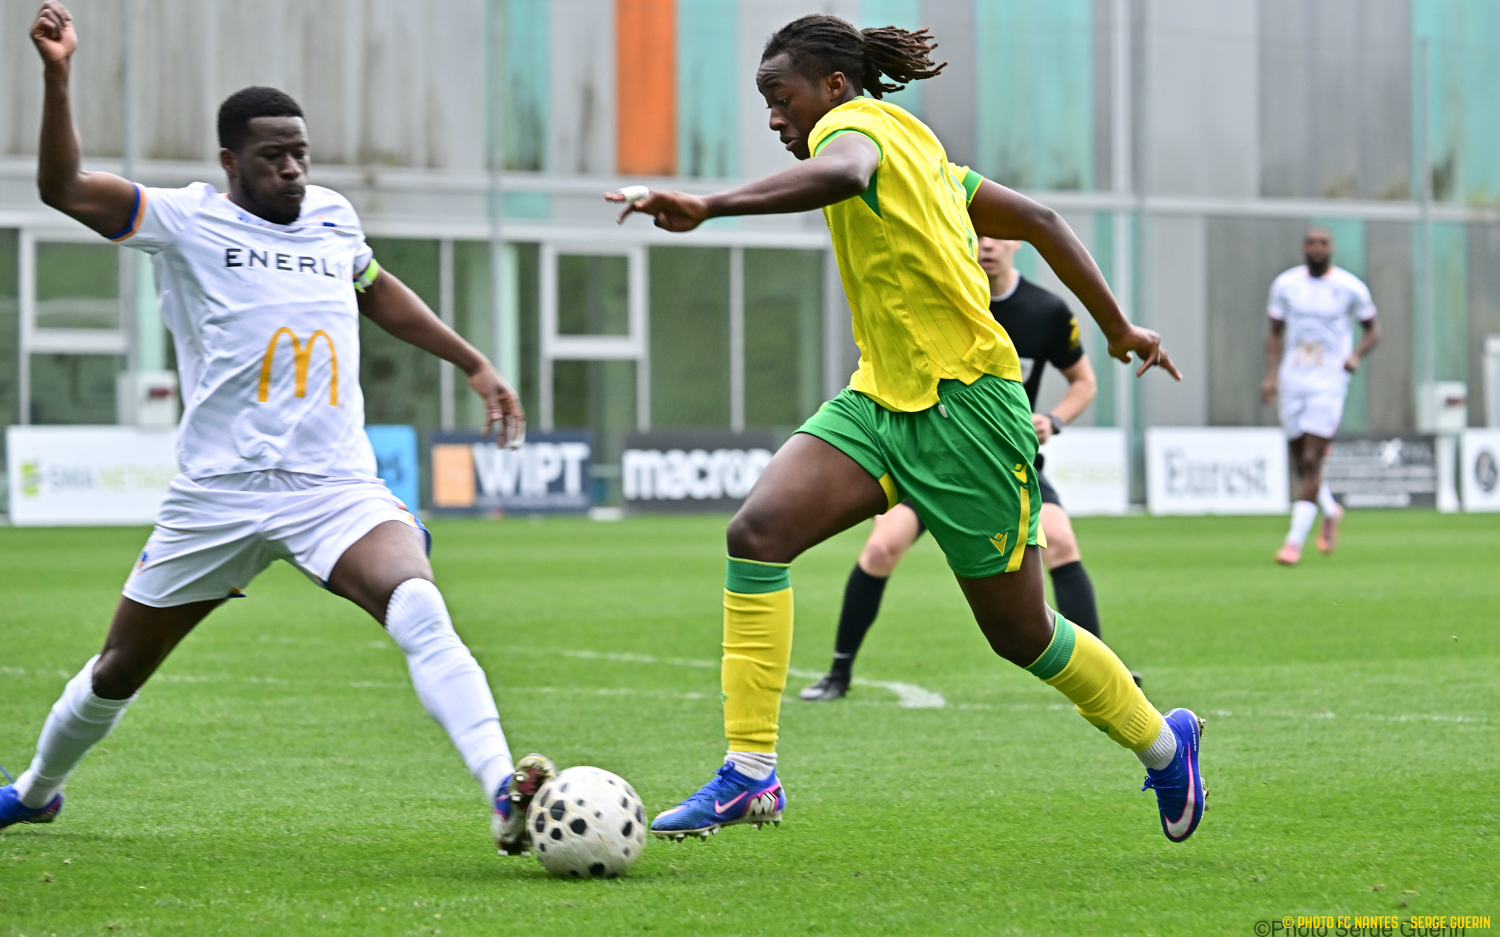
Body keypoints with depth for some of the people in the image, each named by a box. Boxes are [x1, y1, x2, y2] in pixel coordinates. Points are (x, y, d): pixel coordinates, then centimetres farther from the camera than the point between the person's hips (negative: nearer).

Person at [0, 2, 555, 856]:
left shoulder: (332, 217, 11)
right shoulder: (188, 222, -2)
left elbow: (377, 291, 33)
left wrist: (474, 363, 31)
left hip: (337, 489, 1)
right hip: (218, 495, -1)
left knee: (419, 607, -29)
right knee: (119, 672, 15)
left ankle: (507, 797, -42)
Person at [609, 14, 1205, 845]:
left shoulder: (856, 122, -9)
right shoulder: (915, 150, 17)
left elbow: (842, 173, -36)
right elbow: (1038, 221, 21)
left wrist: (709, 208, -47)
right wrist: (1119, 330, 28)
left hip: (966, 403, -9)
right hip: (883, 401, 9)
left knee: (1019, 634, 5)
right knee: (757, 529, -14)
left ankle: (1162, 741, 30)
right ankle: (750, 772, -17)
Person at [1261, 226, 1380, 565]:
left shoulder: (1351, 288, -3)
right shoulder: (1286, 284, 4)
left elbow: (1373, 329, 8)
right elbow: (1275, 333, 12)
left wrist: (1356, 354, -11)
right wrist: (1271, 375, 0)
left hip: (1329, 383, -4)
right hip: (1293, 381, 4)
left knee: (1311, 461, -12)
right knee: (1300, 462, 9)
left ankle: (1294, 541, -12)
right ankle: (1330, 511, 38)